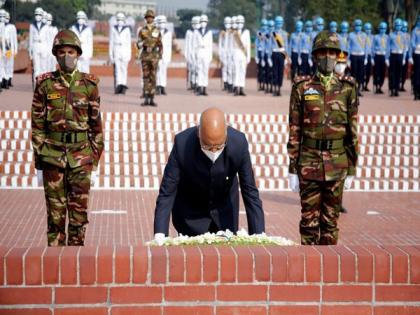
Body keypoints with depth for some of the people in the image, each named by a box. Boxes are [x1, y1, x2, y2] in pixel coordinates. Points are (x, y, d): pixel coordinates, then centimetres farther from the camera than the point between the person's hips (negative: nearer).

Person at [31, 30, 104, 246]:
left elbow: (96, 125, 6)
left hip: (81, 155, 0)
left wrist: (95, 163, 3)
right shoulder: (45, 84, 3)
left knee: (79, 210, 2)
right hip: (52, 154, 0)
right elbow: (37, 125, 4)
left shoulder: (89, 85, 4)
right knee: (55, 211, 3)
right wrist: (39, 163, 0)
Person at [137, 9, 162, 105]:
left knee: (153, 77, -2)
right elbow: (138, 44, 3)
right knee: (145, 77, 0)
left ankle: (152, 99, 1)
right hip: (145, 55, 0)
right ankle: (146, 100, 3)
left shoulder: (157, 31, 6)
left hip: (154, 56, 0)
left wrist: (160, 56, 0)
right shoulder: (142, 31, 5)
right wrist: (143, 43, -21)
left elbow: (160, 44, 6)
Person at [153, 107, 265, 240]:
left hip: (225, 210, 2)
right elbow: (167, 192, -25)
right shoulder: (182, 144, -31)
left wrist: (258, 235, -25)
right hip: (190, 211, -2)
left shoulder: (239, 143, -27)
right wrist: (160, 234, -34)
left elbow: (250, 192, -20)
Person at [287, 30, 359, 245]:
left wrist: (351, 170, 3)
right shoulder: (302, 87, 1)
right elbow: (294, 130, 1)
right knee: (309, 218, 3)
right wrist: (292, 168, -2)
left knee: (331, 219, 8)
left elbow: (353, 130, 5)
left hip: (337, 163, 1)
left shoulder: (347, 88, 4)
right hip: (309, 161, -1)